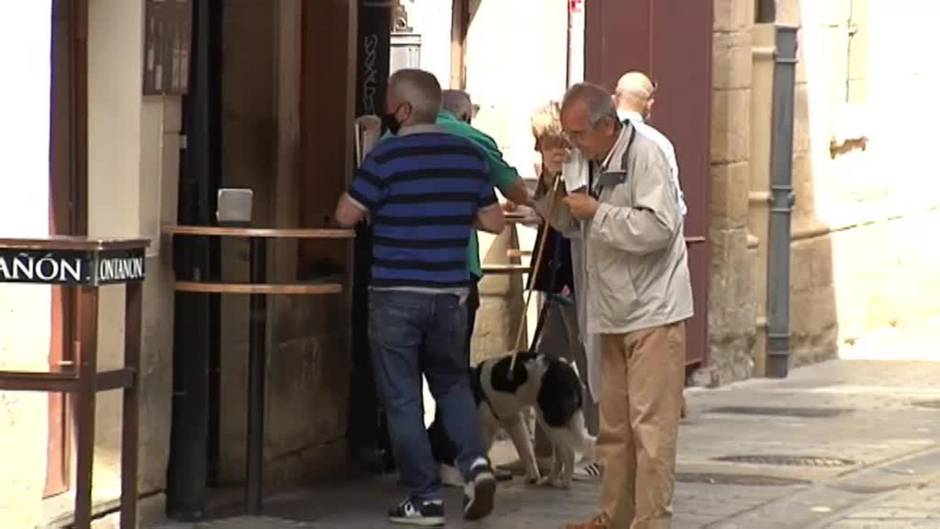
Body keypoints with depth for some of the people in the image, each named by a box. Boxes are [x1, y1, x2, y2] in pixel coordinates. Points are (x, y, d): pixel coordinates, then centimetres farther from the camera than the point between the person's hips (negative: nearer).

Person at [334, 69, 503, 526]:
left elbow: (346, 216, -8)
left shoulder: (387, 156, -12)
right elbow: (493, 221, 8)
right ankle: (475, 462, -1)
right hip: (451, 294, 5)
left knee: (402, 397, 4)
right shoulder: (469, 156, 3)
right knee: (451, 382, 21)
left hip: (396, 295, -4)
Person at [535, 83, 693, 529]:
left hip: (653, 313, -9)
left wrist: (597, 212, -19)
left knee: (650, 425, -9)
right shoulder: (597, 163, 13)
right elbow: (572, 224, 24)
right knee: (613, 426, 14)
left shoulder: (643, 156, -14)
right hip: (615, 316, 9)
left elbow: (659, 227, -25)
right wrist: (551, 188, 5)